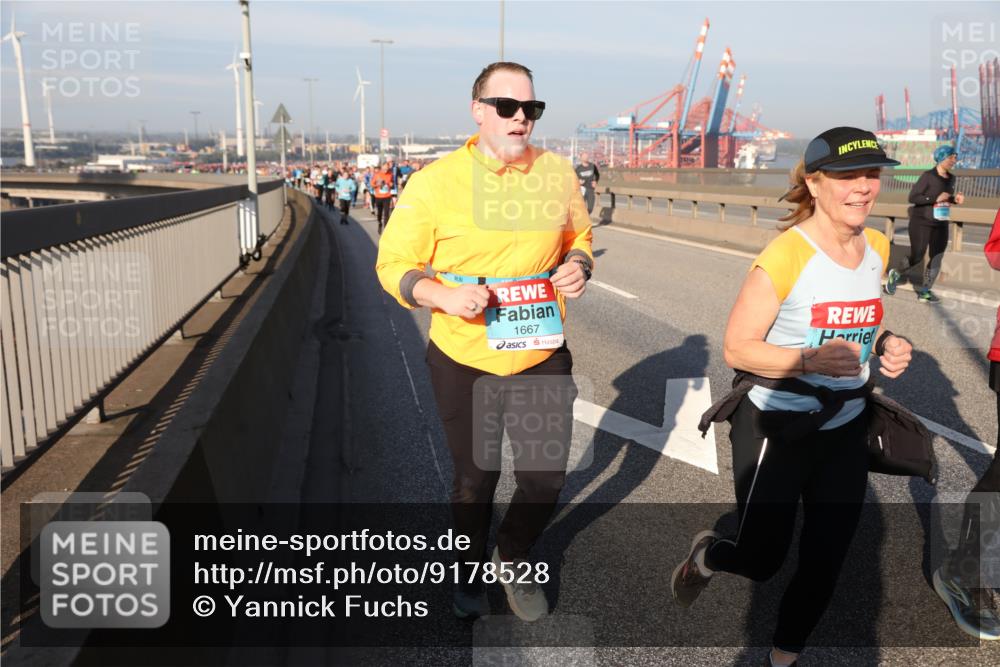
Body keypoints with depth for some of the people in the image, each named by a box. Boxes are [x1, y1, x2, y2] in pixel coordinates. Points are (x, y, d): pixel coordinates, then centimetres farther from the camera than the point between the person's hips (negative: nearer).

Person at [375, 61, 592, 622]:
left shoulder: (559, 173, -1)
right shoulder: (435, 181, -11)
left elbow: (579, 237, 15)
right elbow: (394, 265, -6)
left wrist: (579, 267, -8)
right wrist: (444, 296, -24)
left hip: (543, 357, 2)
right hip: (464, 361, -2)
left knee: (546, 477, 12)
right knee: (476, 478, 17)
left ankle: (515, 560, 44)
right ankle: (471, 570, 47)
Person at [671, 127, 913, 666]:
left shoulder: (877, 248, 1)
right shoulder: (785, 255, -20)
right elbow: (736, 349, -17)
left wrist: (886, 345, -4)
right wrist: (809, 360, -31)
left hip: (845, 431, 6)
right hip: (776, 430, -6)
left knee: (824, 565, 13)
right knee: (761, 561, 7)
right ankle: (705, 555, 44)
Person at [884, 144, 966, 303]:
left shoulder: (951, 178, 7)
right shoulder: (928, 176, -12)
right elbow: (912, 197, -16)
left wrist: (955, 199, -1)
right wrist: (936, 198, -22)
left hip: (941, 224, 6)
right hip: (921, 222, -6)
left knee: (937, 259, -1)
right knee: (917, 256, -3)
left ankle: (924, 291, 8)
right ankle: (896, 274, 25)